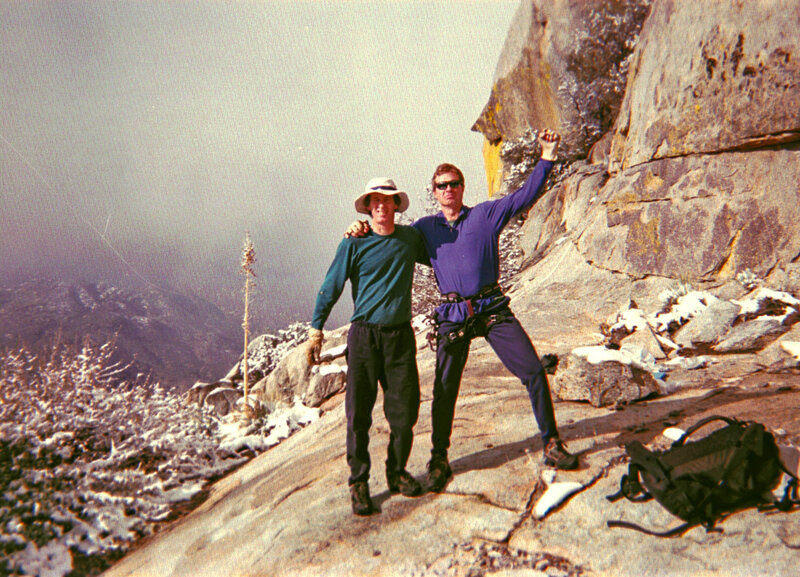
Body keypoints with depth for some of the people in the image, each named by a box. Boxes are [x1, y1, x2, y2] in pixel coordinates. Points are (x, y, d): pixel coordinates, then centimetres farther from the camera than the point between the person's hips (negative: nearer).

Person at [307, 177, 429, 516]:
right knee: (358, 413, -1)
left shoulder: (411, 237, 8)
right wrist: (316, 329, -2)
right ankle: (358, 482, 16)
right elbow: (331, 287, 0)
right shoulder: (354, 243, -3)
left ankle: (397, 472, 27)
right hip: (364, 335, -3)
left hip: (401, 335, 3)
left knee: (405, 409, 6)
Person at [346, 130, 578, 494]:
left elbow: (526, 195, 7)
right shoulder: (425, 228, 13)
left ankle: (551, 444, 14)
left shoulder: (486, 214, 8)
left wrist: (547, 157, -1)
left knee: (534, 372, -4)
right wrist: (364, 229, 3)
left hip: (493, 308, 0)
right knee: (444, 390, 2)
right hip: (453, 315, 1)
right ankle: (439, 460, 19)